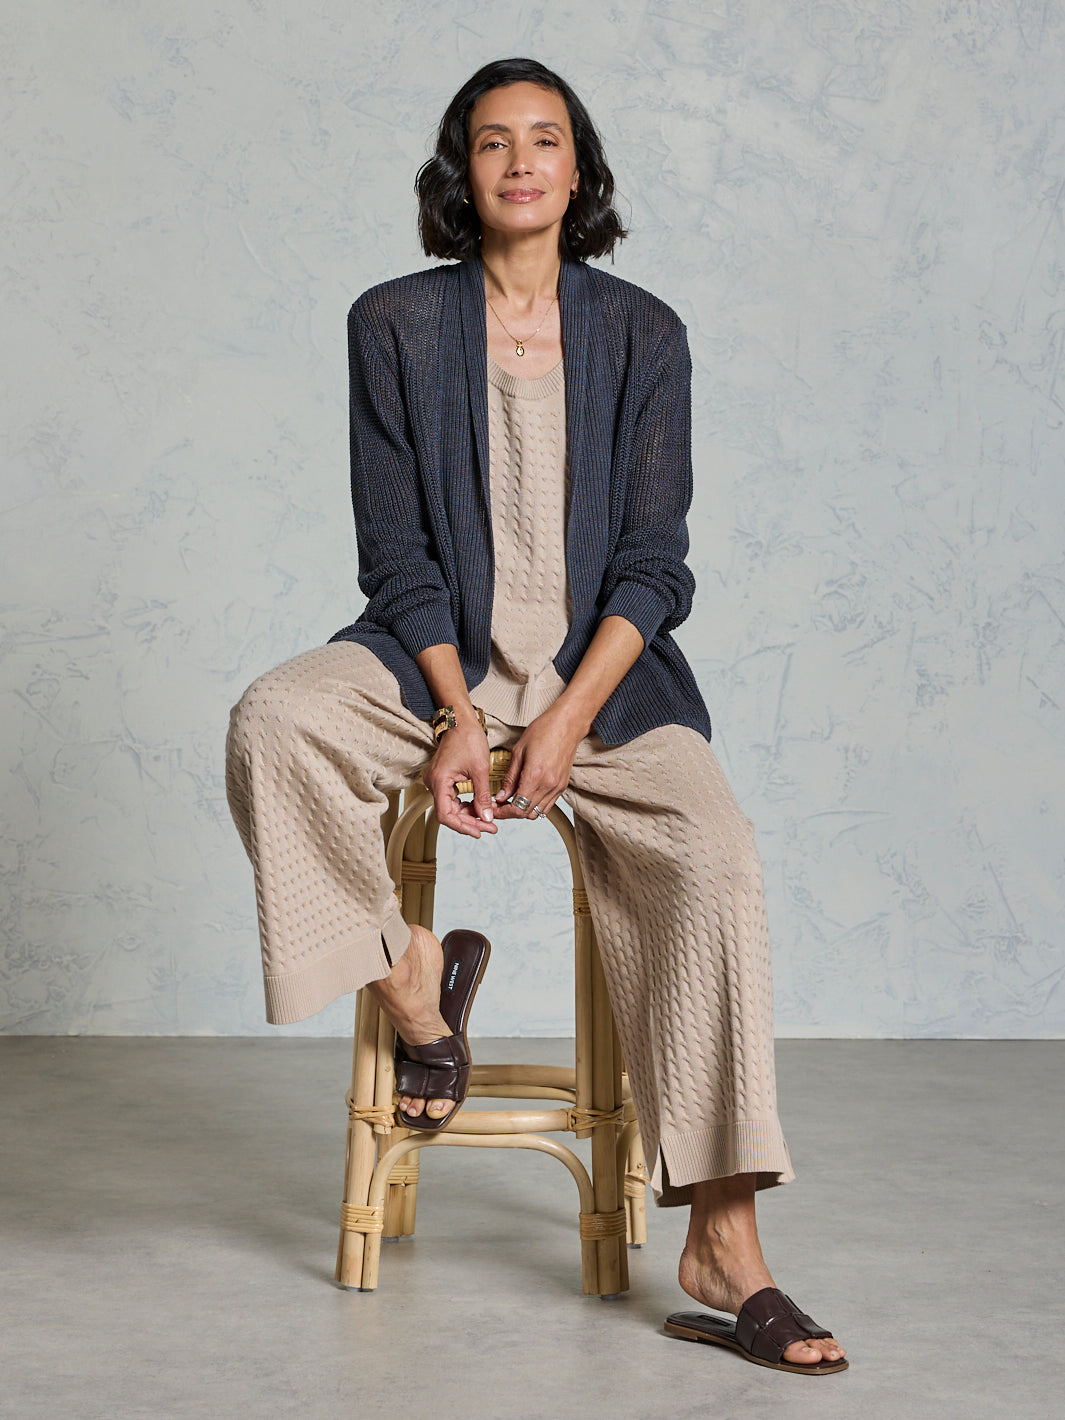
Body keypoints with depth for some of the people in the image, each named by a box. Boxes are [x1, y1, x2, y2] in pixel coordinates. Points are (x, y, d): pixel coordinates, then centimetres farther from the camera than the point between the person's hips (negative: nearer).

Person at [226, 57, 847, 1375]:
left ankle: (722, 1246, -25)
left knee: (715, 857, -26)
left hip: (602, 668, 0)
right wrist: (455, 714, -14)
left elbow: (654, 559, -1)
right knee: (273, 720, -31)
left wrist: (569, 721, -15)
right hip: (438, 659, 0)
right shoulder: (395, 324, 4)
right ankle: (408, 976, -8)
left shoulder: (642, 335, 5)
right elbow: (395, 547, 0)